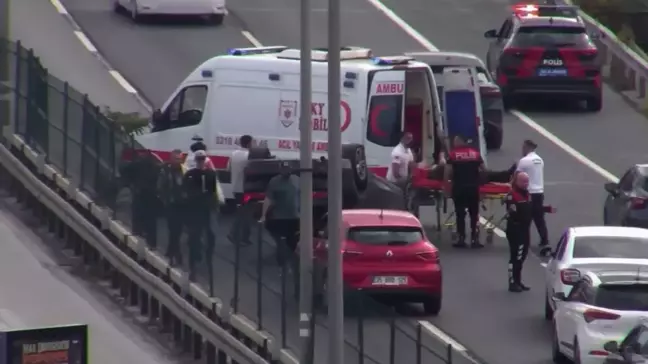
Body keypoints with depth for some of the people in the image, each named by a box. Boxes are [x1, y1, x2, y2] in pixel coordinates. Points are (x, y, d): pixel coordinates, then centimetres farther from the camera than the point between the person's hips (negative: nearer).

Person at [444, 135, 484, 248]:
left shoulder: (453, 155, 0)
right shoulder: (475, 153, 8)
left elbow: (448, 172, -6)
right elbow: (482, 169, 10)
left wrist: (447, 185, 2)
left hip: (459, 187, -2)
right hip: (473, 187, 2)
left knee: (460, 214, 4)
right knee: (474, 214, 8)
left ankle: (462, 239, 2)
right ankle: (475, 239, 4)